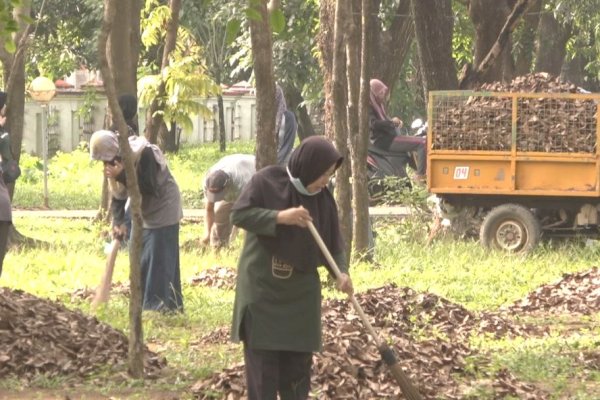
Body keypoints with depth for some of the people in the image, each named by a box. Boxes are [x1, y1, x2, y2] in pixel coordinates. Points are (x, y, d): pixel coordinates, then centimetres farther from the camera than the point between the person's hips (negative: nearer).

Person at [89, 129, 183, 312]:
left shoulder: (145, 154, -27)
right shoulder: (116, 160, -3)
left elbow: (151, 189, -31)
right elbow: (117, 194, 1)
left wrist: (122, 176, -35)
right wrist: (118, 221, -11)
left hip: (163, 211, -8)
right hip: (145, 213, 8)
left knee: (159, 260, -11)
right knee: (142, 261, 9)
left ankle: (159, 307, -12)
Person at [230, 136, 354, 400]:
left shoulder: (323, 199, 1)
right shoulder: (267, 181, -10)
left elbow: (333, 243, 3)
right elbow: (238, 214, -15)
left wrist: (341, 272, -15)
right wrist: (280, 217, -25)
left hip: (300, 292, 4)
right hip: (261, 287, -4)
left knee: (298, 362, 6)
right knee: (262, 362, -3)